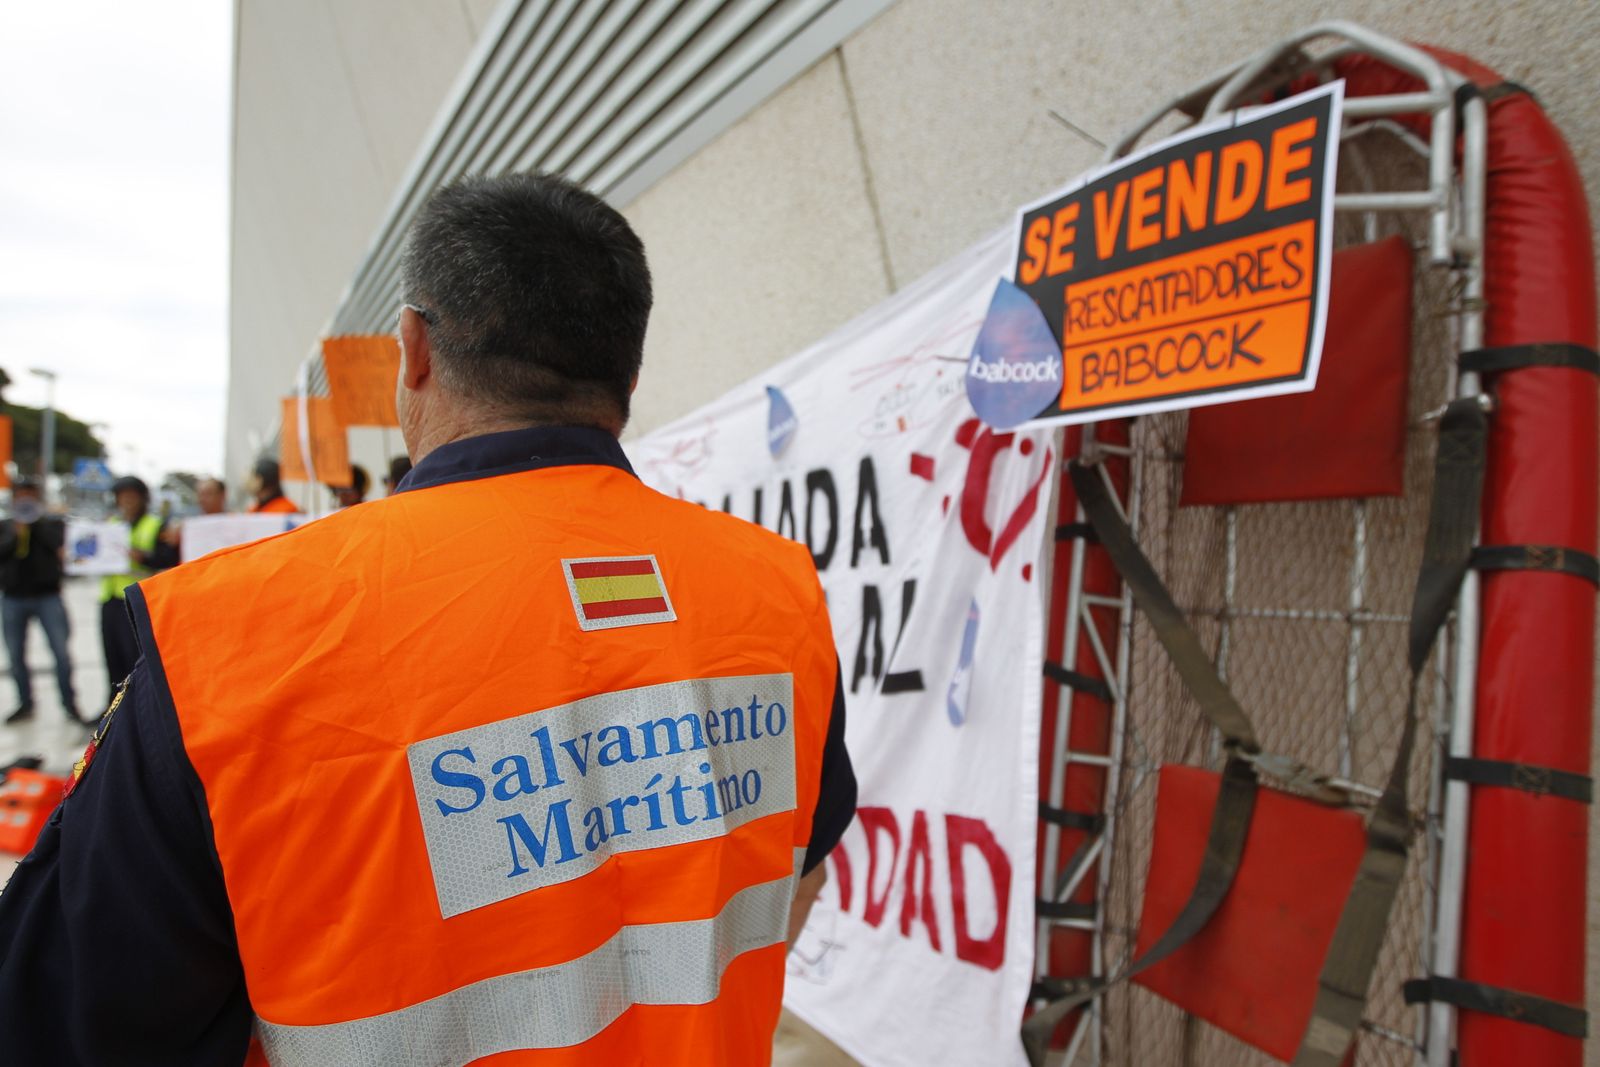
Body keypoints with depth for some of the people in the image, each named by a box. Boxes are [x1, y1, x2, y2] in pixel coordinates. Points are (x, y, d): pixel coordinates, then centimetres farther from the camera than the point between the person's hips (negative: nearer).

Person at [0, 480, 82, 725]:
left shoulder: (53, 524, 6)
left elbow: (60, 544, -14)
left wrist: (38, 521, -12)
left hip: (47, 596, -3)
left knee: (61, 652, -8)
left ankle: (69, 704, 1)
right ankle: (25, 704, 19)